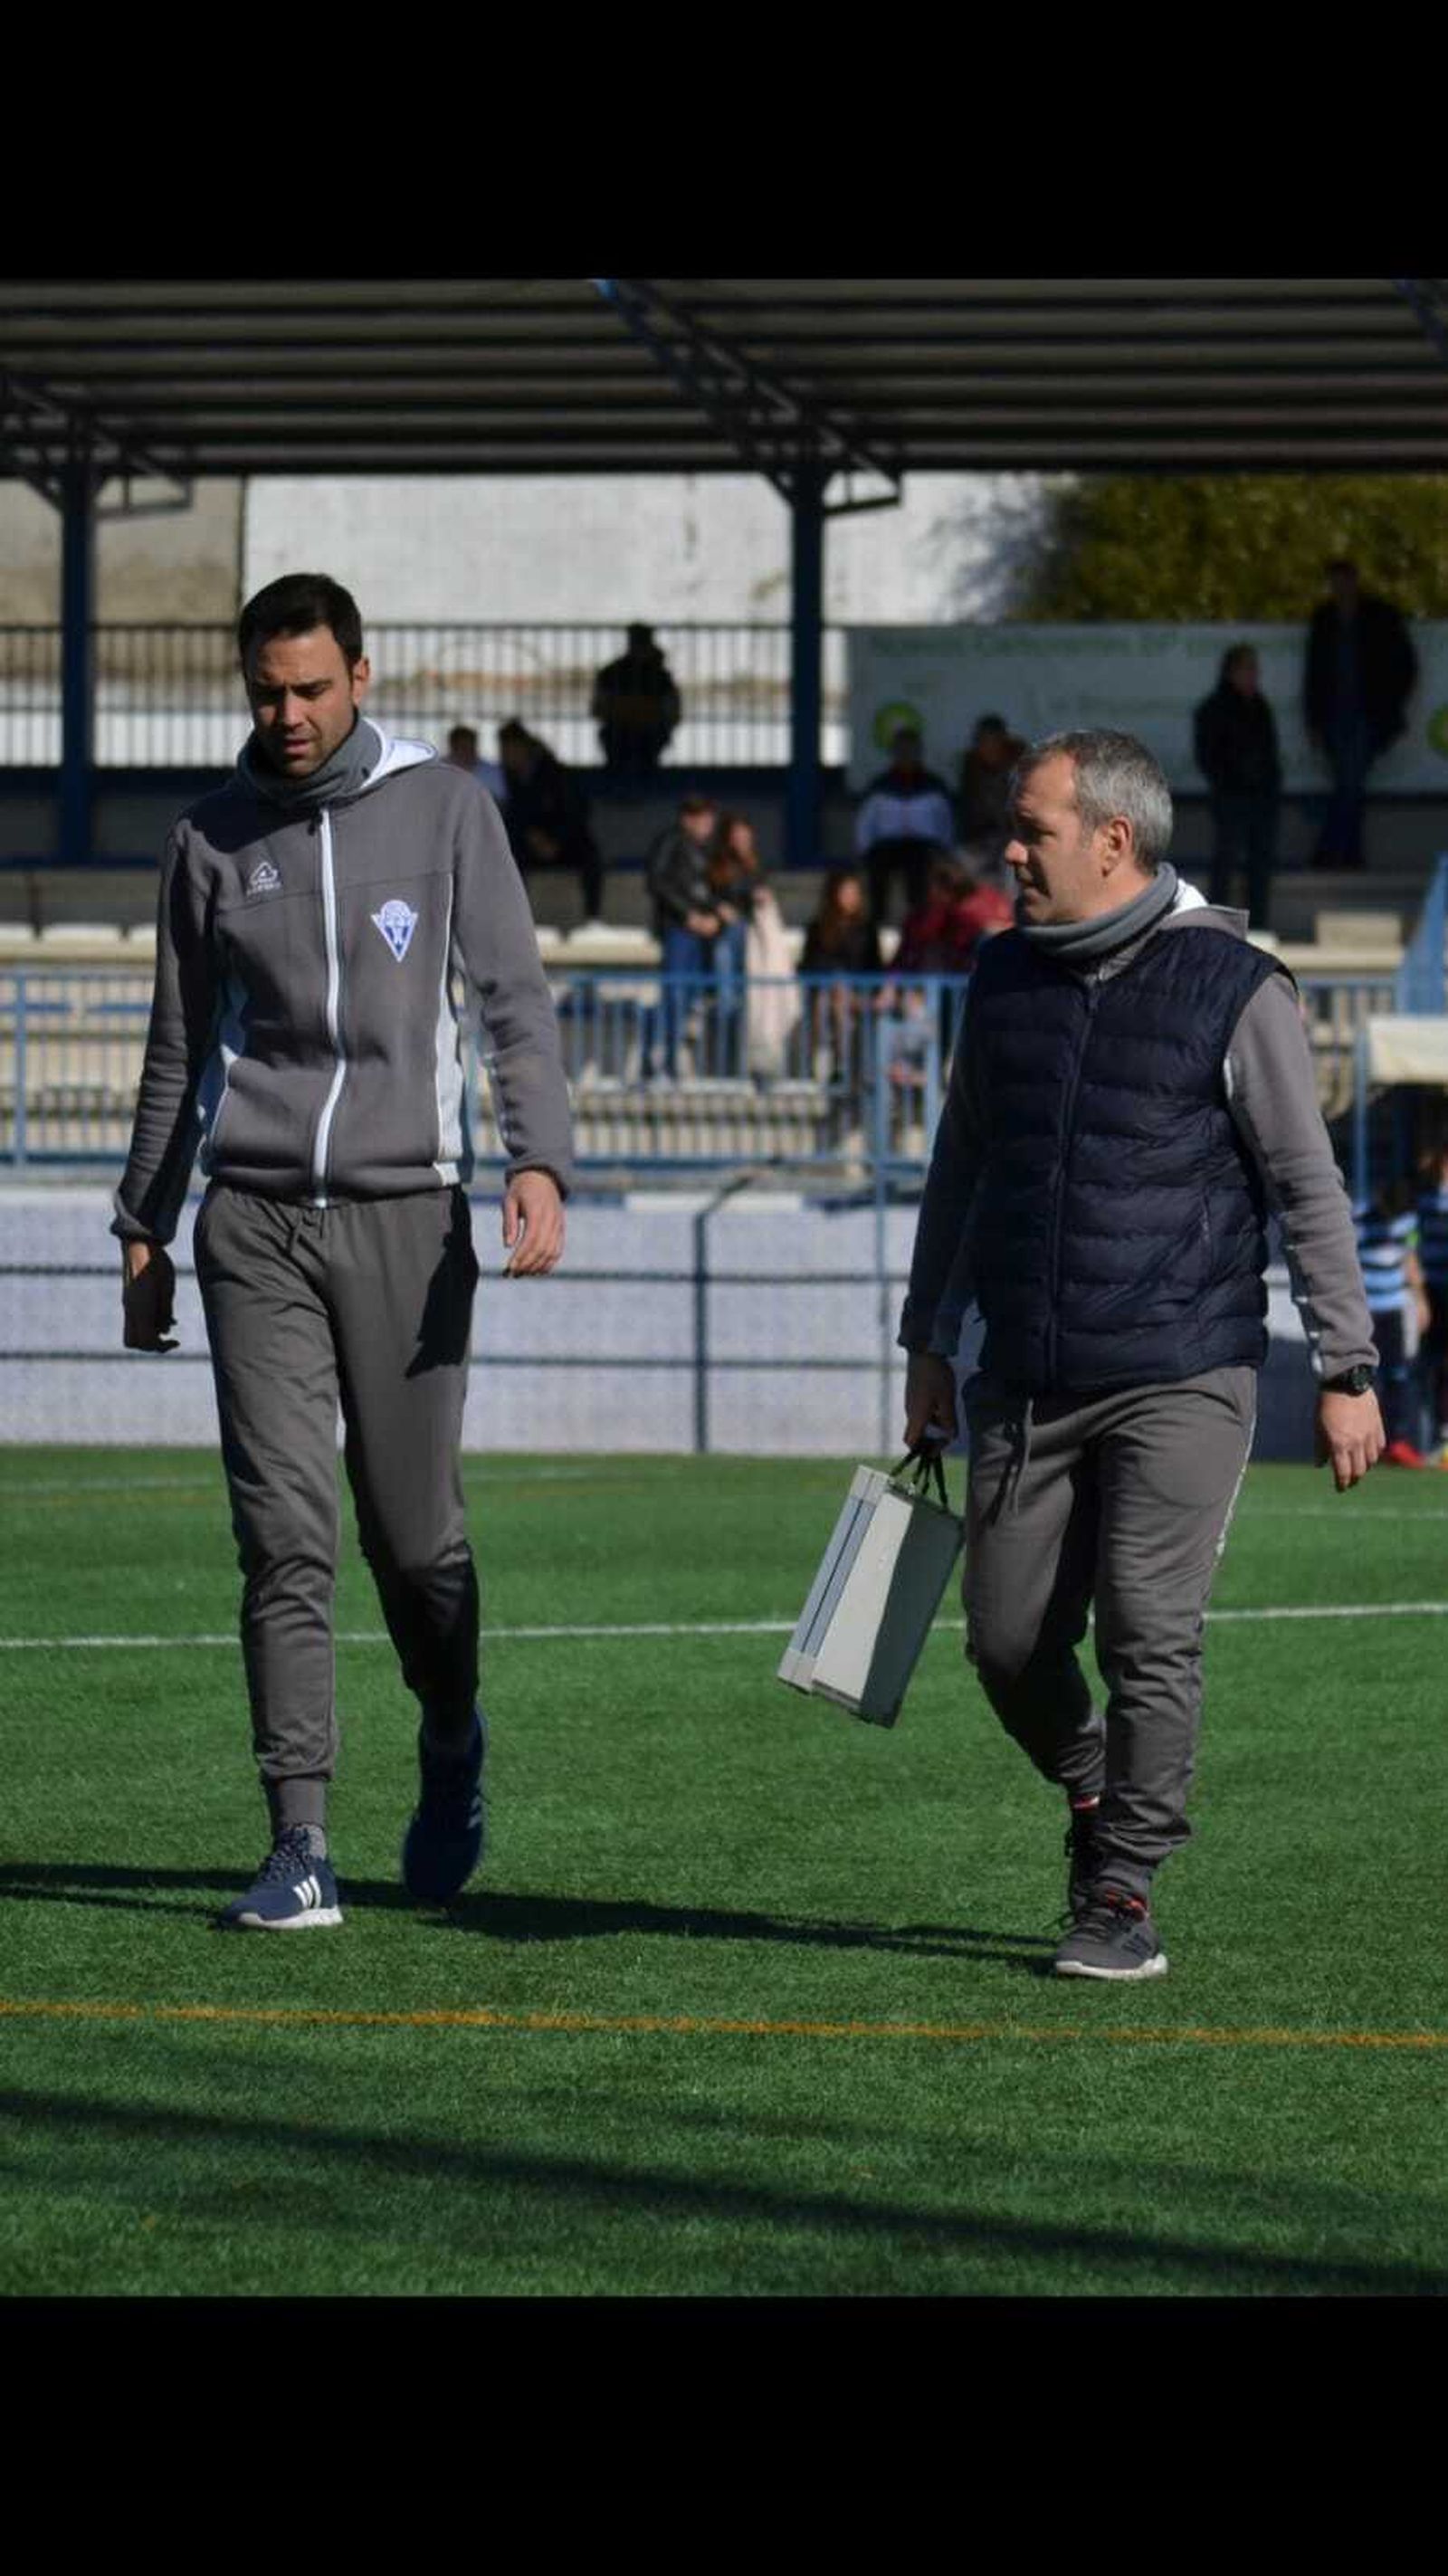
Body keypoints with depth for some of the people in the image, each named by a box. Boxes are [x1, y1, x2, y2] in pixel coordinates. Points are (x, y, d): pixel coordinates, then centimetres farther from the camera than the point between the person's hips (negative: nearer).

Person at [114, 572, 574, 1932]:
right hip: (254, 1218, 1)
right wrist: (143, 1229, 18)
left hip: (405, 1209, -1)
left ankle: (451, 1751, 31)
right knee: (284, 1534, -8)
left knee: (414, 1536, 1)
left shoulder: (444, 809, 2)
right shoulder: (212, 837, 9)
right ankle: (300, 1845, -9)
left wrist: (539, 1162, -17)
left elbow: (515, 1000, -2)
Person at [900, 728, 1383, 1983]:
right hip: (1024, 1384, 5)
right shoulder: (1006, 976, 10)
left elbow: (1310, 1186, -2)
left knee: (1149, 1632, -14)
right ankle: (1098, 1803, 31)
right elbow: (960, 1165, 20)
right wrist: (928, 1344, 19)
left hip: (1182, 1375, -5)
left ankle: (1122, 1897, -5)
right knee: (1009, 1644, 3)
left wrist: (1347, 1370, -4)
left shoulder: (1233, 986, -5)